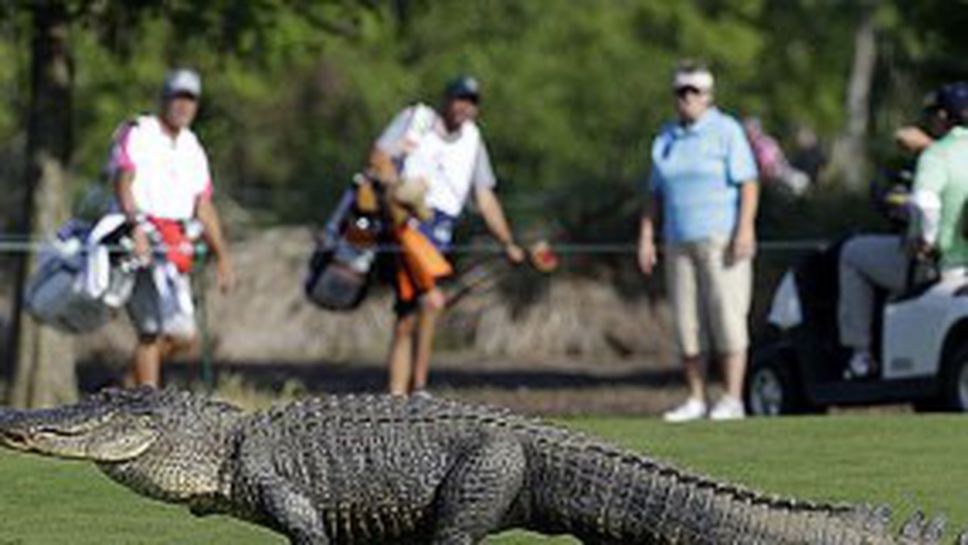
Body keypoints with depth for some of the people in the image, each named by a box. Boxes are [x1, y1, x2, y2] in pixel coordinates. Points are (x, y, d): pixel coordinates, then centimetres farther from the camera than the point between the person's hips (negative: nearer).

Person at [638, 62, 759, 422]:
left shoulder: (726, 131, -2)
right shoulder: (666, 139, 15)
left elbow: (748, 184, -8)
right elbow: (656, 194, 17)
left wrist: (745, 230, -19)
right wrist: (646, 239, 9)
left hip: (722, 239, -6)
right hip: (680, 241, 6)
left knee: (726, 315, -9)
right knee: (687, 321, 3)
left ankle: (732, 400, -10)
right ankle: (696, 400, 8)